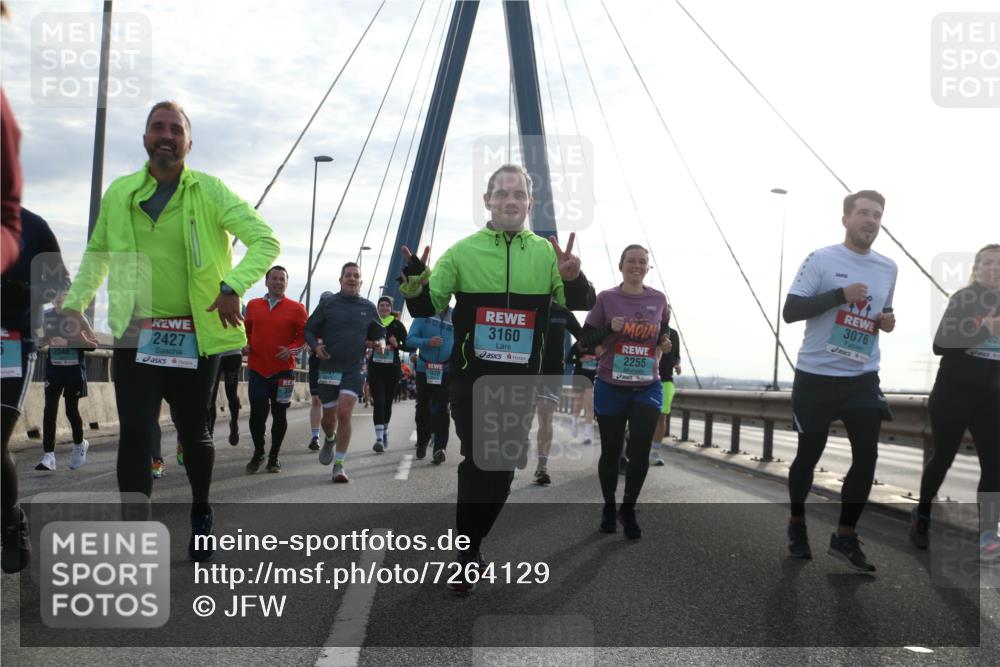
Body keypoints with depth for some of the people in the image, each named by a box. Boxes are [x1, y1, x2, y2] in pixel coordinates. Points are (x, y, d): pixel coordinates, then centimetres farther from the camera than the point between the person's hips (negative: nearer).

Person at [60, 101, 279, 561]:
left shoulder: (209, 192, -4)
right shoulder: (119, 194, 6)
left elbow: (266, 241, -9)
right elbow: (97, 254, 20)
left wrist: (234, 285, -23)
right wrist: (75, 302, 11)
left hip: (196, 336, -1)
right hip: (136, 335, 2)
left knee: (194, 432, 12)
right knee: (135, 433, -8)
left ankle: (201, 514, 37)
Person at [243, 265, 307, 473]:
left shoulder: (296, 308, 0)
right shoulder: (253, 305, 9)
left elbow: (305, 336, 1)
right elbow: (246, 330, 22)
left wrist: (291, 350, -15)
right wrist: (246, 344, 4)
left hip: (283, 370, -2)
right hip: (257, 368, 2)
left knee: (279, 413, 6)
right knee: (257, 412, -3)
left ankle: (274, 456, 19)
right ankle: (258, 452, 18)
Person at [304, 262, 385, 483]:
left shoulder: (368, 307, 7)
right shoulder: (327, 303, 2)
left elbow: (379, 333, 18)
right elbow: (309, 330, 7)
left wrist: (380, 343, -4)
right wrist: (316, 346, -13)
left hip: (354, 369, 0)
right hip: (328, 367, 1)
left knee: (344, 413, -14)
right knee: (329, 418, 8)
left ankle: (339, 465, -5)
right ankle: (329, 439, 46)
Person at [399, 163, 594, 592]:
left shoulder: (546, 253, 3)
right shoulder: (462, 252, 0)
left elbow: (581, 303, -5)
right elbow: (427, 308, 2)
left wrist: (573, 278, -27)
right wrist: (414, 285, -21)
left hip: (520, 380, 3)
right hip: (471, 379, -2)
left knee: (503, 468, 11)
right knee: (481, 462, -9)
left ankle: (468, 546, 31)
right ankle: (467, 555, 7)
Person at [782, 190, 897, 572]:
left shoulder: (889, 268, 10)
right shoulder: (821, 260, -8)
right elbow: (790, 312, -14)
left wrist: (887, 321, 1)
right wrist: (840, 294, -22)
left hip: (863, 378, 4)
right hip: (816, 376, -4)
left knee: (867, 456, -4)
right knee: (809, 455, 8)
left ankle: (845, 537, 10)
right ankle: (797, 525, 29)